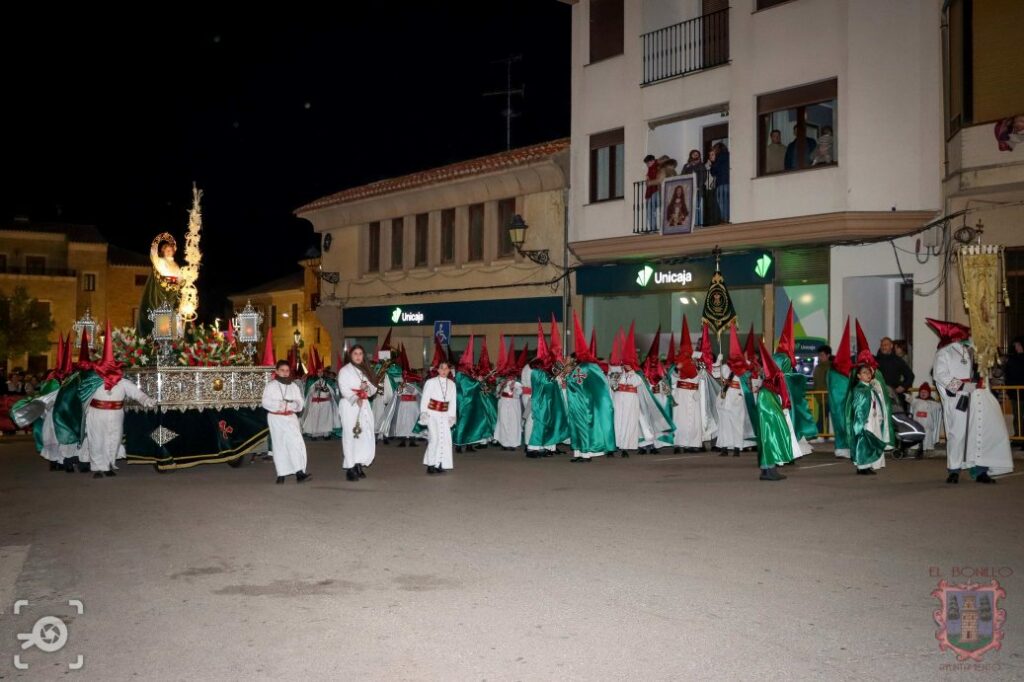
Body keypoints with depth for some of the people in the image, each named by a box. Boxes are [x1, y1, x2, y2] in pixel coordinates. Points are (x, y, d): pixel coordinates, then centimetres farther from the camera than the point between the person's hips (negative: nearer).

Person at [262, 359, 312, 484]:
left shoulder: (293, 386, 9)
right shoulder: (271, 385, 1)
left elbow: (300, 403, 3)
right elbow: (266, 402, -9)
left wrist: (292, 404, -18)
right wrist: (280, 405, -20)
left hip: (291, 418, 1)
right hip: (276, 418, -1)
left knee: (296, 443, -13)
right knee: (279, 446, 5)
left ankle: (299, 473, -19)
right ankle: (281, 474, 12)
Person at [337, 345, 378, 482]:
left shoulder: (366, 371, 18)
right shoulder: (345, 370, 1)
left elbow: (373, 390, 13)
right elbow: (344, 389, -12)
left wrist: (367, 387, -9)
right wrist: (356, 399, -27)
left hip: (364, 406, 6)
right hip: (349, 405, -5)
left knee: (366, 437, 0)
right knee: (351, 436, -8)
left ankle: (359, 465, 8)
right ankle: (350, 468, -7)